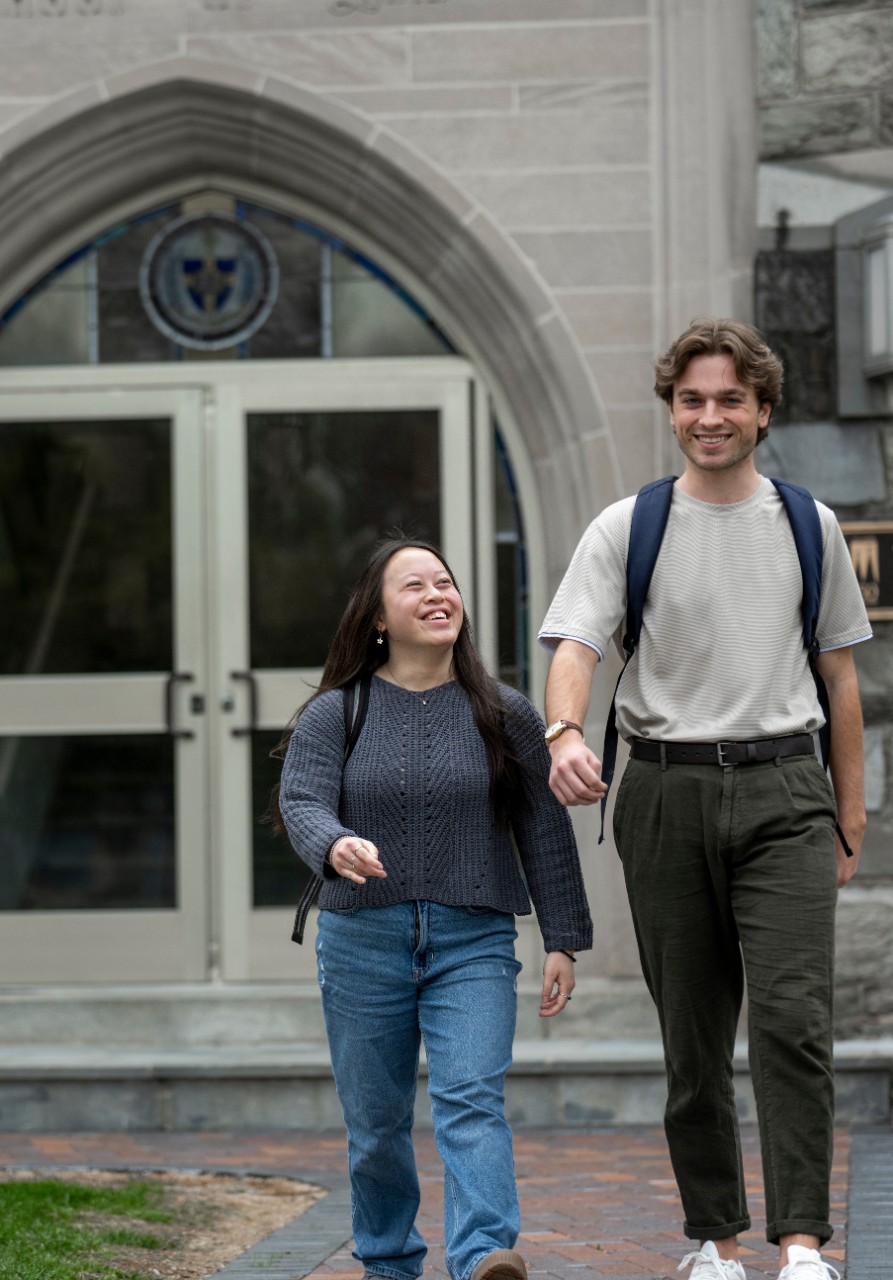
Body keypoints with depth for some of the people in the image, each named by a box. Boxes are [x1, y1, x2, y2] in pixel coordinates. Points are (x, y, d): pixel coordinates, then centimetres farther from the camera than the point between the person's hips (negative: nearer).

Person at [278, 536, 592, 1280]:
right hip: (363, 940, 1)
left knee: (472, 1100, -18)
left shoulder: (505, 716, 5)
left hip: (473, 942, -1)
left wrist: (563, 941, 3)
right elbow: (302, 802, -10)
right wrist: (336, 846, -34)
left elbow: (545, 833, 6)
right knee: (376, 1121, 9)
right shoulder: (334, 715, 3)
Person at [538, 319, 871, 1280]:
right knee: (693, 1034, 7)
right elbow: (574, 643, -8)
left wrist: (850, 813, 13)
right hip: (667, 793, 0)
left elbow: (839, 673, 15)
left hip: (782, 789, 0)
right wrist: (566, 731, -30)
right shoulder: (627, 529, 4)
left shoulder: (808, 526, 10)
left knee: (792, 1018, -14)